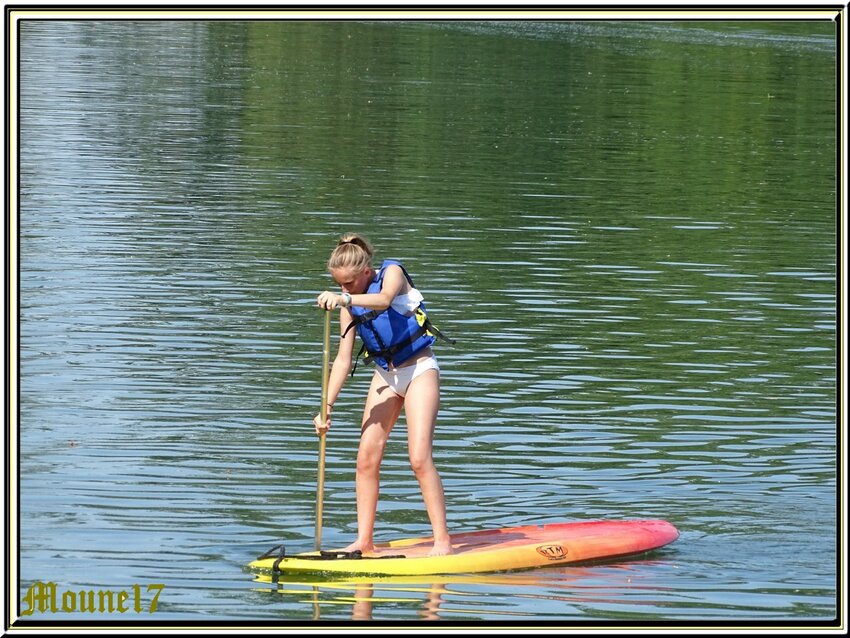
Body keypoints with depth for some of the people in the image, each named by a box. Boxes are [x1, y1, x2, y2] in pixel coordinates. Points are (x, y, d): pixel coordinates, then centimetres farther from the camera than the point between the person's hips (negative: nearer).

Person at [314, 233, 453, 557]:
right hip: (385, 374, 6)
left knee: (419, 458, -15)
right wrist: (327, 406, -8)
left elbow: (384, 299, -37)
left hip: (419, 369, -6)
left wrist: (344, 299, -53)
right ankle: (364, 540, 5)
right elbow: (343, 359, 1)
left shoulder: (392, 272, -13)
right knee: (366, 458, -2)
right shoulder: (349, 305, 2)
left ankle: (442, 540, -11)